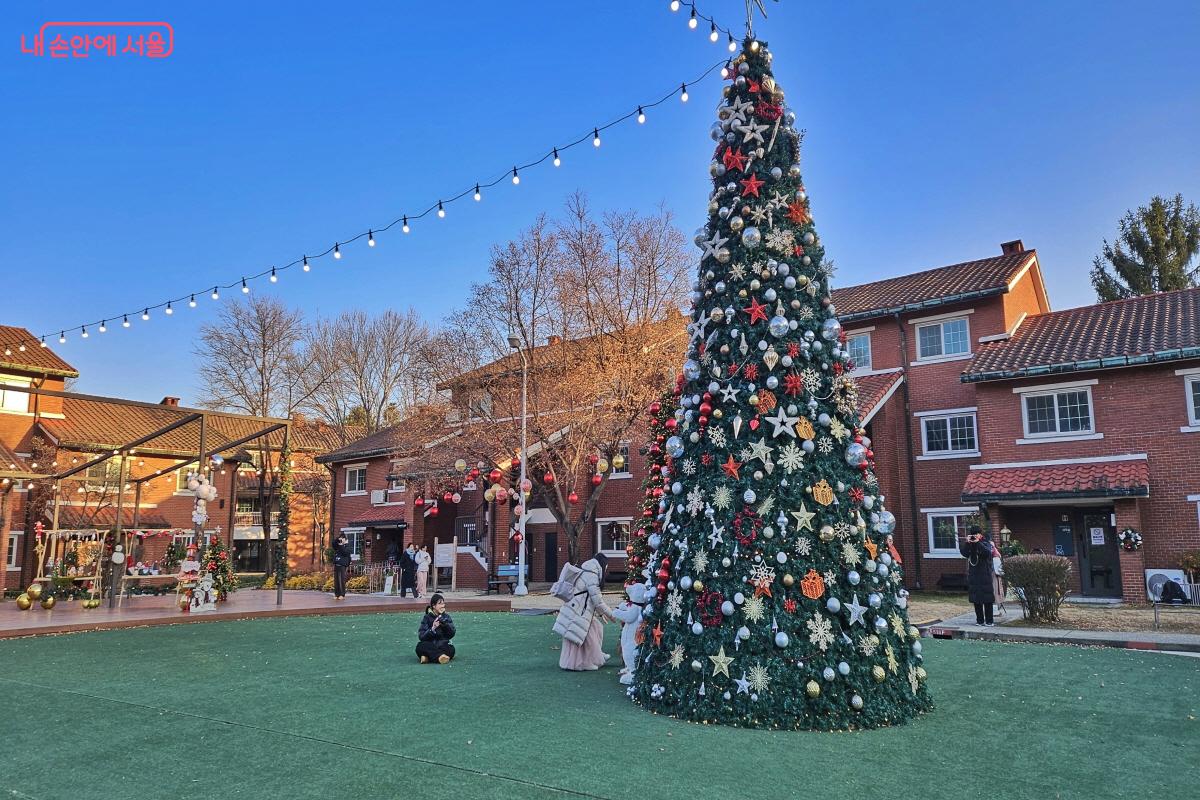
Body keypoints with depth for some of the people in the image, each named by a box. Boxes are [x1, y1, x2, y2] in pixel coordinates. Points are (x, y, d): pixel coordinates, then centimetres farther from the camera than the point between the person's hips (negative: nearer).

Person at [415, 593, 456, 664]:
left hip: (443, 646, 1)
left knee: (451, 649, -32)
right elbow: (421, 636, -8)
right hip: (429, 647, -1)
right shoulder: (427, 618, 3)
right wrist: (432, 629, -23)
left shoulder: (446, 617, 8)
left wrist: (445, 624, -19)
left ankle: (428, 657, -41)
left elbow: (452, 634, -4)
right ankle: (440, 656, -45)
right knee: (420, 646, -32)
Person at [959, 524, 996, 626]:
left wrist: (978, 542, -25)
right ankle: (980, 620, 14)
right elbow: (964, 553, -8)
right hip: (973, 576, 3)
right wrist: (967, 542, -20)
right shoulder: (969, 545, 9)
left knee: (987, 599, -3)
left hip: (985, 575, -3)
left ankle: (989, 621, 2)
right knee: (976, 600, 6)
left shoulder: (986, 544, 1)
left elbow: (988, 552, -19)